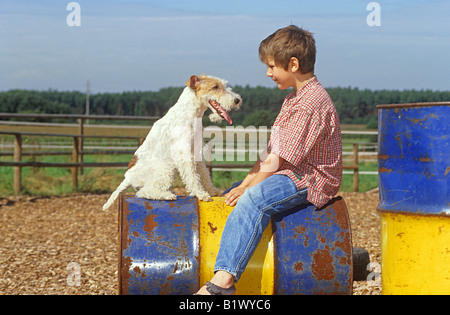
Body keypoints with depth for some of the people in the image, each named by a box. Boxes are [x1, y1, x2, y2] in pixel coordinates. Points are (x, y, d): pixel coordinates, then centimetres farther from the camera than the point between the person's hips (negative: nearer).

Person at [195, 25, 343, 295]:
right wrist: (246, 183, 6)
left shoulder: (311, 103, -18)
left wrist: (248, 188, -14)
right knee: (228, 198, 17)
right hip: (290, 173, 12)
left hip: (309, 180, -12)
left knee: (254, 199, -35)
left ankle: (224, 279, -46)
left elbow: (280, 160, -20)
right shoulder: (294, 99, 17)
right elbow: (271, 152, 15)